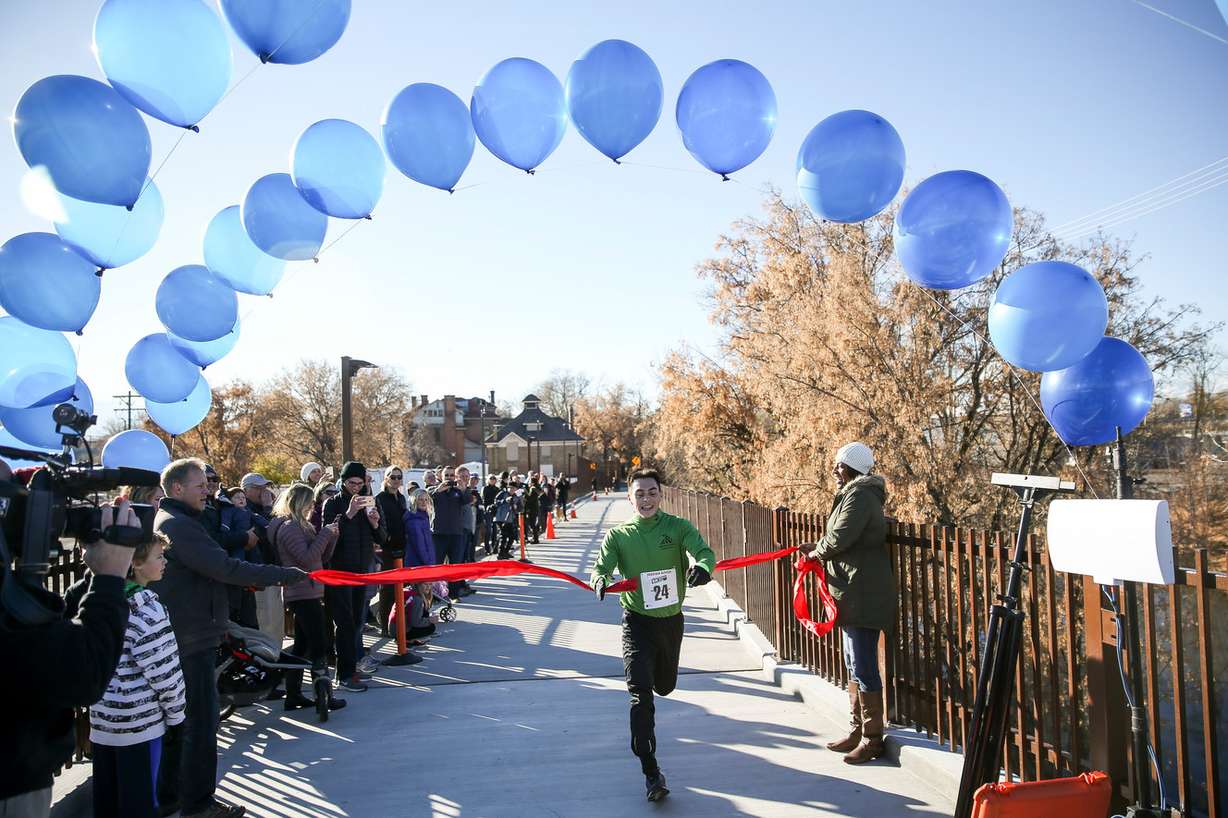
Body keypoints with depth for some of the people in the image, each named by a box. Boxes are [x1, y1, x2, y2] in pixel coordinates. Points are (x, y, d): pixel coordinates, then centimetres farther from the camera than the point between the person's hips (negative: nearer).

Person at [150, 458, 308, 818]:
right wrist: (285, 574, -25)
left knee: (180, 717, 19)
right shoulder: (179, 525, -20)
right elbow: (225, 568, -28)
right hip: (193, 639, -11)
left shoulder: (167, 521, 13)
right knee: (200, 721, -1)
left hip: (180, 636, 11)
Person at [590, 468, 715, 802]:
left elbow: (704, 552, -21)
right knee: (641, 693, -14)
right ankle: (651, 772, -4)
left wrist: (702, 568, -45)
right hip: (637, 621, -2)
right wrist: (600, 580, -39)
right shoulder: (617, 535, -5)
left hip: (671, 620, 2)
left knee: (664, 686, 22)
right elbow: (601, 565, -15)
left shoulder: (678, 528, -7)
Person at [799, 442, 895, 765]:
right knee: (854, 665, 17)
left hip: (862, 597, -11)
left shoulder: (859, 496, -16)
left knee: (863, 667, -3)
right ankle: (857, 730, 28)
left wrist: (818, 551, -4)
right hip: (852, 594, 11)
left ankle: (872, 738, 8)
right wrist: (820, 548, 5)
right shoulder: (854, 494, 16)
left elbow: (839, 538, -23)